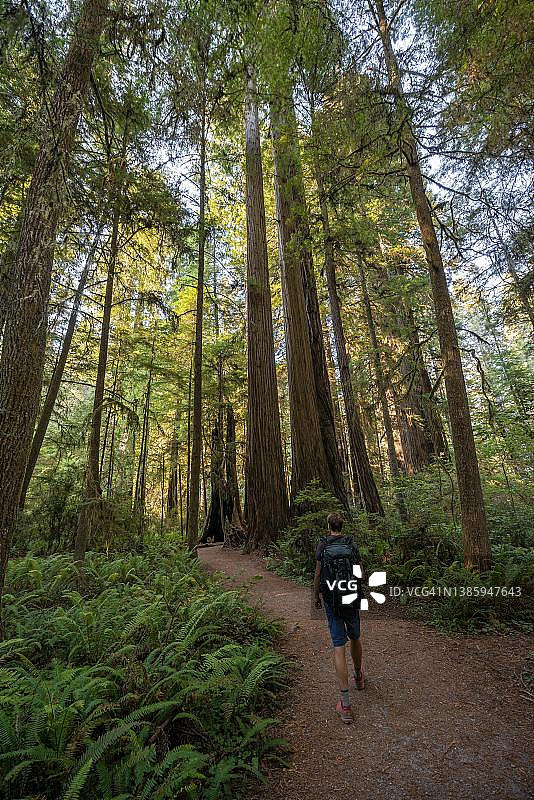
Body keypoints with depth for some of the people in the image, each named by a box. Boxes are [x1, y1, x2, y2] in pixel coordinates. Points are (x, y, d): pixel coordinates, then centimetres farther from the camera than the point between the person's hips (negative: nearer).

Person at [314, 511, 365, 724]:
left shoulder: (323, 545, -9)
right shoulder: (352, 544, -3)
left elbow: (318, 574, -8)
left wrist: (316, 597, 6)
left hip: (331, 599, -3)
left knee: (339, 645, 2)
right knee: (355, 638, 24)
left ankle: (345, 702, 1)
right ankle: (359, 676, 47)